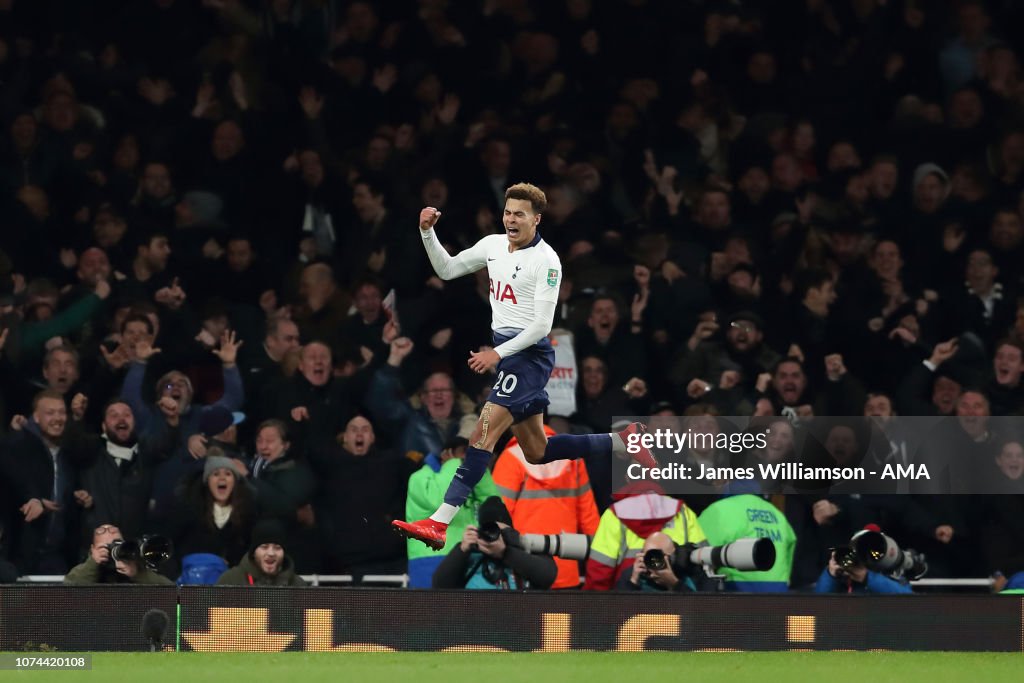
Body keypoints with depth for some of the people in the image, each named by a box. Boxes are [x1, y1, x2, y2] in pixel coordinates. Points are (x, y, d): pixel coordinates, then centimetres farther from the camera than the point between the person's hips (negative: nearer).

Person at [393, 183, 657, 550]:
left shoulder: (546, 260, -14)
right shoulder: (493, 245, 9)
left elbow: (541, 325, -17)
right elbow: (446, 269, 18)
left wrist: (497, 353, -23)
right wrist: (428, 233, 3)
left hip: (529, 354, -9)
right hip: (505, 351, 9)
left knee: (483, 433, -18)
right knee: (537, 451, 12)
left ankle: (439, 523, -25)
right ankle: (623, 442, 26)